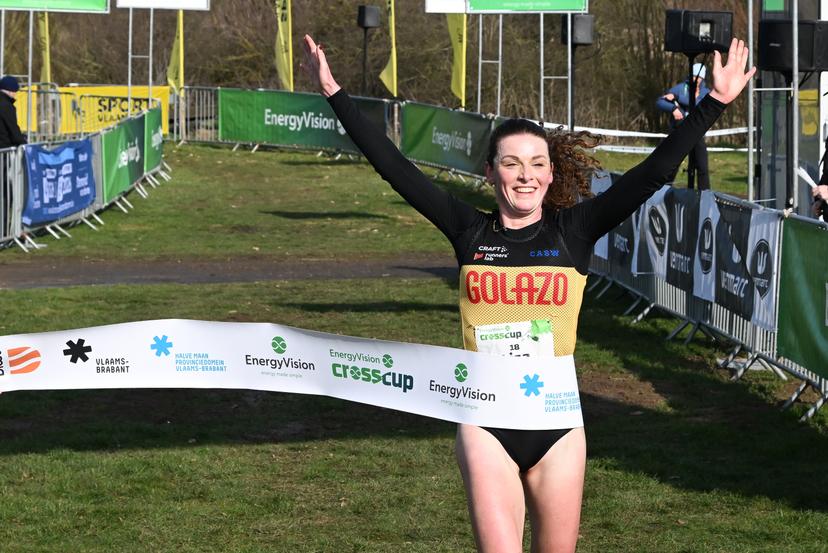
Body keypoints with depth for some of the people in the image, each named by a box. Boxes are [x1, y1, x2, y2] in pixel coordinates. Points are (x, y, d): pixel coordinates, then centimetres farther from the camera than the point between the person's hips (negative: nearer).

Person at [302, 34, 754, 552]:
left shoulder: (574, 230, 2)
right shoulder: (470, 231, 3)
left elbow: (652, 173, -2)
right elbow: (394, 167, 2)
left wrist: (714, 105, -7)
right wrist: (335, 94, 0)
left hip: (557, 422, 1)